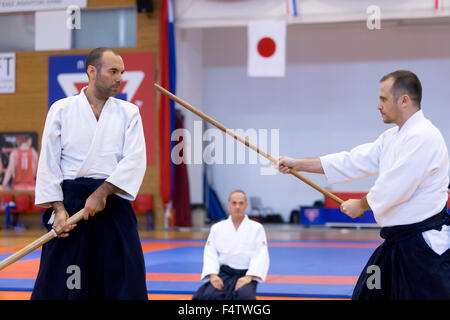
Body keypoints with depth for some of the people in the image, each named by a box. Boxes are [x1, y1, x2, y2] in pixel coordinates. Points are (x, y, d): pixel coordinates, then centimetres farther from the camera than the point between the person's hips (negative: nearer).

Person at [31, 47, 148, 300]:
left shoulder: (128, 113, 7)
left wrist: (102, 193, -15)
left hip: (113, 202, 1)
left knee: (124, 283, 2)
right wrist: (59, 209, -7)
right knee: (57, 283, 1)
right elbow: (49, 163, 2)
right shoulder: (62, 109, 5)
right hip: (70, 201, -1)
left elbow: (135, 160, -4)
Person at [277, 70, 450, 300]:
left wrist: (360, 205, -3)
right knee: (366, 295, 17)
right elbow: (352, 162, 14)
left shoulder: (423, 138, -19)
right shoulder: (392, 137, 14)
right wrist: (297, 164, 11)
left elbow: (393, 188, -22)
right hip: (397, 242, 10)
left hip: (424, 246, -10)